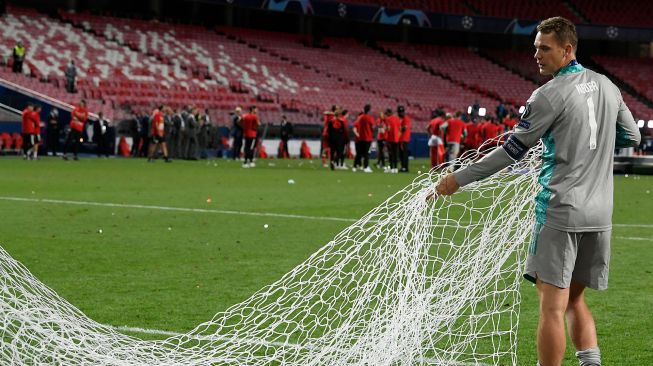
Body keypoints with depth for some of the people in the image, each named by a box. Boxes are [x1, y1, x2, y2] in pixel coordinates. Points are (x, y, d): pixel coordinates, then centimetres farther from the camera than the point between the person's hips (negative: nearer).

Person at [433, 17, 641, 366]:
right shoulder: (607, 86, 10)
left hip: (561, 211, -7)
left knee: (552, 306, -4)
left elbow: (512, 151, -8)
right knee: (574, 300, 16)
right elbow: (632, 136, 21)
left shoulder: (549, 95, -10)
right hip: (599, 214, 7)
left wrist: (458, 179, -1)